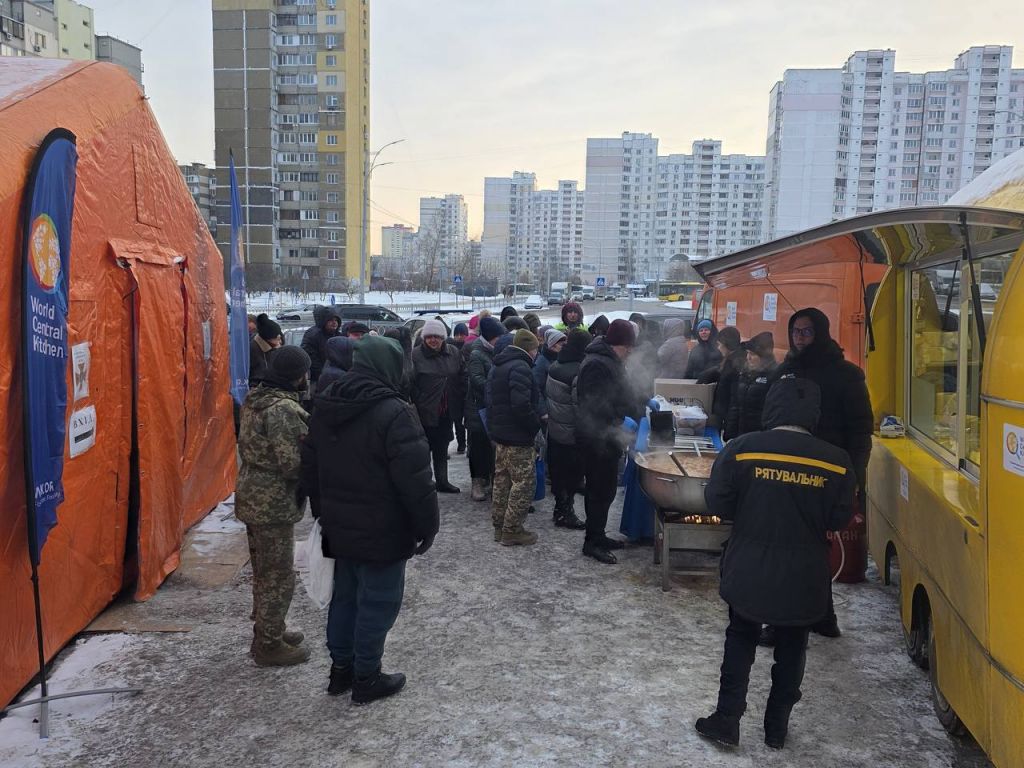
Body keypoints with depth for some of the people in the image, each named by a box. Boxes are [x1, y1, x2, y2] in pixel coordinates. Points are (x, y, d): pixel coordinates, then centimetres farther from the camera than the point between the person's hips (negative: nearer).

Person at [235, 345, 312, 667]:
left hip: (252, 495, 10)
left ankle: (268, 629, 37)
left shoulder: (256, 399, 7)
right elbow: (293, 463, -26)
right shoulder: (285, 409, -23)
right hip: (275, 503, -10)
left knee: (264, 570, 22)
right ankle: (269, 645, 15)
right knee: (279, 576, 4)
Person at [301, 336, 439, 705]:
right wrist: (427, 526, -10)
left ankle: (340, 667, 33)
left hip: (339, 526, 8)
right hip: (382, 532, -8)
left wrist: (324, 511, 22)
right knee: (378, 602, 7)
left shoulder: (324, 406, 4)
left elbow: (310, 467, 13)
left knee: (345, 595, 20)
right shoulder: (393, 412, -22)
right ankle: (366, 678, 19)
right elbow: (415, 480, -22)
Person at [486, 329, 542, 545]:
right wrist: (536, 423, -13)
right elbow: (521, 405, -27)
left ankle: (499, 525, 25)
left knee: (502, 479, 17)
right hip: (518, 438, -10)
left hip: (499, 433, 10)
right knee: (524, 483, -2)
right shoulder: (520, 368, -18)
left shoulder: (497, 367, 14)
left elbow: (488, 397, 20)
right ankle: (512, 530, 2)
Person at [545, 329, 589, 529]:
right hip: (571, 434, -8)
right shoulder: (579, 372, -22)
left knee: (557, 472, 17)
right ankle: (565, 513, 12)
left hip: (553, 429, 8)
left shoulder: (554, 366, 4)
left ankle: (560, 508, 29)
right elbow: (580, 407, -21)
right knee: (572, 475, 5)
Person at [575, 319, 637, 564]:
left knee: (605, 489, 17)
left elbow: (619, 395, 26)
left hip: (607, 438, 10)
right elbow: (596, 405, -26)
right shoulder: (596, 364, -19)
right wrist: (620, 420, -27)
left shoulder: (610, 361, 16)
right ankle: (592, 542, 5)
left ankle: (598, 536, 27)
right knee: (600, 490, -4)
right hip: (596, 439, -10)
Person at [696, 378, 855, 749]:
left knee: (740, 640, 19)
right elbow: (838, 519, -4)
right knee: (791, 650, 20)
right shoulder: (836, 461, -11)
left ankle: (727, 719, 21)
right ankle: (777, 727, 29)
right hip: (802, 580, 1)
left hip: (748, 573, -1)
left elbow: (716, 502, -9)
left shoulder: (741, 449, -15)